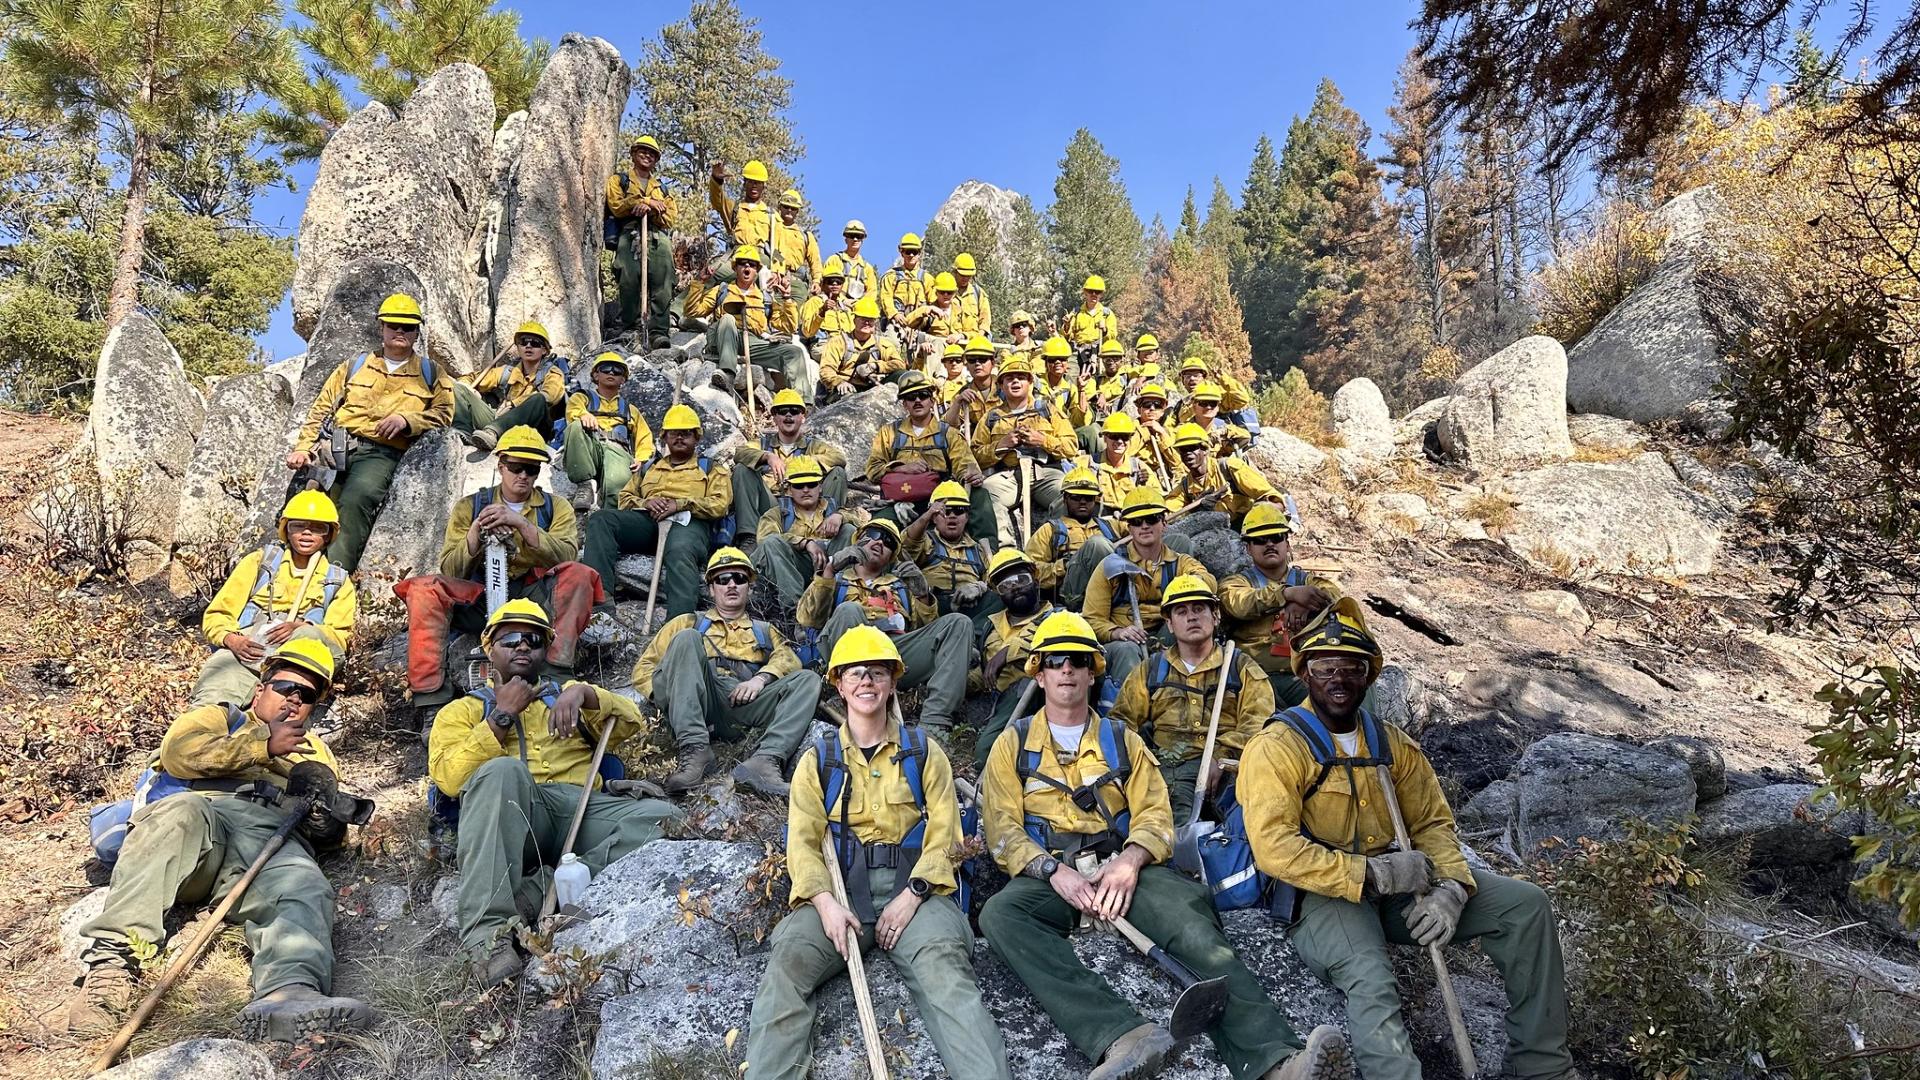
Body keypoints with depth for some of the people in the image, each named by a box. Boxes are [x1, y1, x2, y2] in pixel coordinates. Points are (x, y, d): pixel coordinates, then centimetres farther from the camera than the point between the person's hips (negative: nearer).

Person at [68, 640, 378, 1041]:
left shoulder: (317, 752, 39)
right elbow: (178, 751, 8)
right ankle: (111, 960, -43)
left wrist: (327, 818, 1)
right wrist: (263, 744, 4)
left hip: (274, 836, 1)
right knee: (177, 814, -38)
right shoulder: (219, 717, 34)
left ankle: (289, 994, -62)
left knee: (306, 890, -34)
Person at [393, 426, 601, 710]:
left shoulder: (556, 507, 11)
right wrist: (476, 532, -13)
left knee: (578, 574, -29)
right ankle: (430, 695, -31)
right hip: (479, 598, 1)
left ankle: (557, 672, -39)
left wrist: (522, 524, -20)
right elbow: (450, 570, 4)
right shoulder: (469, 506, 12)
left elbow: (566, 556, -9)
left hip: (534, 597, -1)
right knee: (424, 588, -25)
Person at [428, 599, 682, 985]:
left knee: (661, 816, -25)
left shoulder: (565, 696, 31)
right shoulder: (464, 709, 24)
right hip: (509, 819, -2)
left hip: (580, 809, 2)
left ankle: (534, 893, -34)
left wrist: (584, 693, -2)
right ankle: (488, 930, -39)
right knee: (503, 770, -37)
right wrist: (502, 715, 1)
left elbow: (630, 722, 15)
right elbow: (449, 779, 4)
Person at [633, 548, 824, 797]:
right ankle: (694, 750, -40)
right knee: (688, 638, -25)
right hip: (699, 700, -1)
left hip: (743, 704, 1)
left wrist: (762, 677, -10)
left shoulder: (765, 631, 34)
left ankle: (766, 759, -44)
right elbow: (644, 668, 21)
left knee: (808, 680, -20)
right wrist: (667, 690, -2)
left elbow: (788, 659, 13)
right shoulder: (689, 623, 31)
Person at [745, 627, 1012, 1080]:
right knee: (787, 961, -27)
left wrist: (912, 895, -12)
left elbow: (944, 835, 5)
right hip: (840, 888, 2)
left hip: (913, 886, -1)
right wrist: (825, 902, -15)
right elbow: (803, 841, 5)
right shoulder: (817, 759, 16)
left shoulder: (924, 752, 13)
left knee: (944, 967, -31)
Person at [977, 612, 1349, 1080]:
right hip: (1046, 877, -1)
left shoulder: (1123, 741, 20)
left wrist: (1130, 861, -15)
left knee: (1188, 910, -32)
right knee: (1000, 914, -36)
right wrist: (1055, 871, -15)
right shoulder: (1013, 743, 15)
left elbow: (1155, 813, 9)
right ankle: (1124, 1036, -53)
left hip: (1121, 869, 1)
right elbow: (1003, 828, 4)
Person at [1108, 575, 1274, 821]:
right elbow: (1123, 720, 17)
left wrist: (1221, 756, -14)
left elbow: (1257, 723, 4)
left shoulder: (1242, 668, 20)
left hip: (1225, 764, 0)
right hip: (1165, 762, 1)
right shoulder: (1149, 672, 26)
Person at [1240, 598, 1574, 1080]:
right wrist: (1371, 874, -25)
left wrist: (1452, 887, -11)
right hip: (1323, 894, -6)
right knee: (1371, 981, -36)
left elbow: (1432, 824, 10)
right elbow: (1274, 850, -21)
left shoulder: (1393, 743, 10)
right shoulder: (1275, 748, -12)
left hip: (1394, 885, 7)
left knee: (1524, 903, -2)